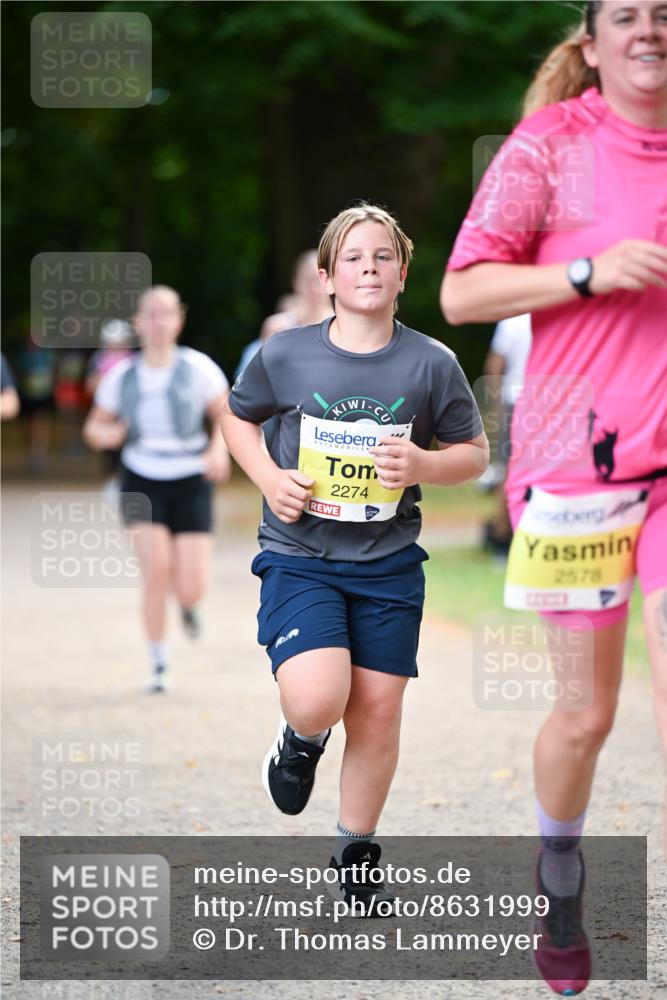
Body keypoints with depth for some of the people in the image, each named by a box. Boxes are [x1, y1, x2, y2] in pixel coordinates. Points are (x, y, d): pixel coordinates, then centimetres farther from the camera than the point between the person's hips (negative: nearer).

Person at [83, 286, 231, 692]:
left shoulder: (197, 368, -7)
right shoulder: (122, 376, 0)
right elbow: (95, 425, 11)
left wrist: (219, 450, -20)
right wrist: (106, 434, -13)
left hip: (190, 484, -1)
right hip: (143, 482, 1)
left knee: (191, 589, -8)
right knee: (156, 569, -17)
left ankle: (189, 605, 34)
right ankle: (159, 666, 0)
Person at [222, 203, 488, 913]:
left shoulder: (431, 364, -4)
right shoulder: (285, 356, -6)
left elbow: (474, 453, 6)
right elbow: (237, 416, 13)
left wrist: (423, 465, -15)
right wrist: (269, 479, -4)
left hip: (388, 563, 2)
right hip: (299, 555, -2)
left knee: (378, 712, 3)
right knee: (317, 700, -21)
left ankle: (355, 855, 23)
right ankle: (299, 742, 18)